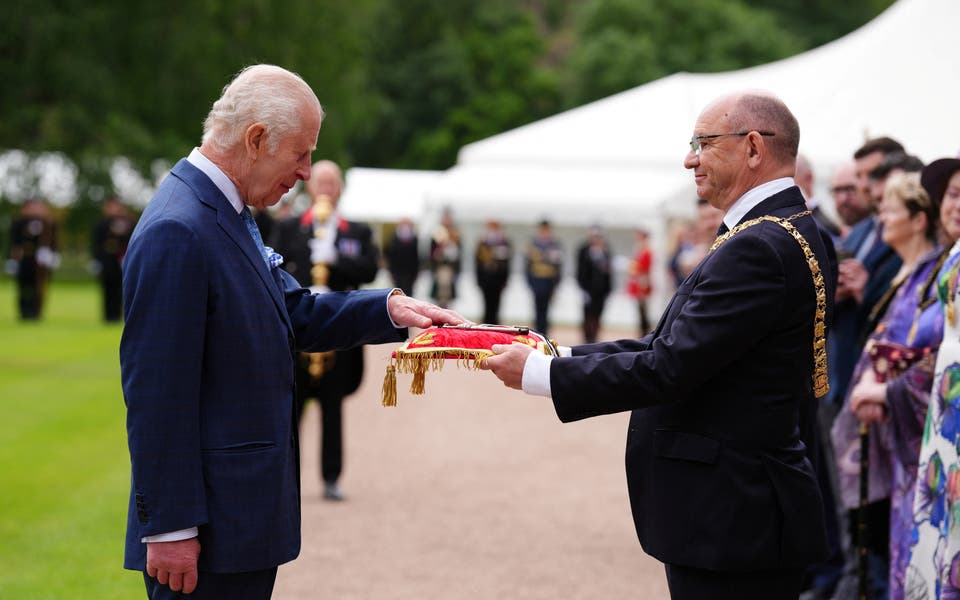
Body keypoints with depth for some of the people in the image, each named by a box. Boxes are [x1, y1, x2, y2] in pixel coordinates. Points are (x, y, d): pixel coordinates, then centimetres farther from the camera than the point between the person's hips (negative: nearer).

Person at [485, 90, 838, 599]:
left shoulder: (762, 248, -19)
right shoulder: (796, 234, 13)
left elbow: (671, 368, -22)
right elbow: (672, 344, 14)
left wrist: (540, 373, -13)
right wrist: (558, 354, 8)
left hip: (731, 519, -10)